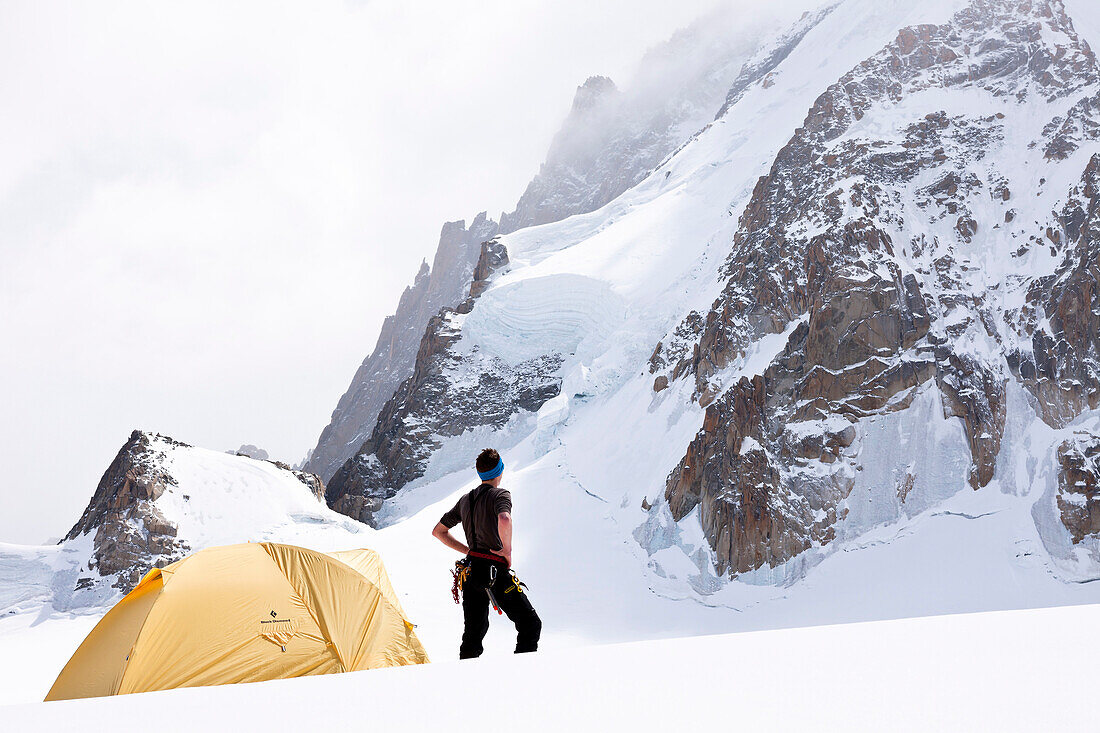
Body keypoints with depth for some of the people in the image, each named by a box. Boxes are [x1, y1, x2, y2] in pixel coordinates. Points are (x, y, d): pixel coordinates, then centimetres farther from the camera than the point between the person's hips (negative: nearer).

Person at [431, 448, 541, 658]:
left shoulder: (465, 500, 16)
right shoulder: (500, 494, -7)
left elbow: (438, 532, 24)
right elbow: (504, 519, -31)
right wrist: (507, 551, -16)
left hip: (471, 570, 7)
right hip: (496, 570, -7)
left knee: (474, 630, 16)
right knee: (530, 625, -2)